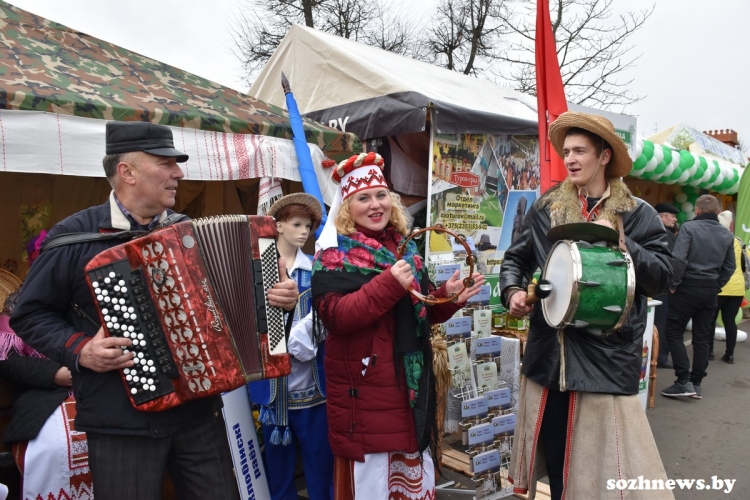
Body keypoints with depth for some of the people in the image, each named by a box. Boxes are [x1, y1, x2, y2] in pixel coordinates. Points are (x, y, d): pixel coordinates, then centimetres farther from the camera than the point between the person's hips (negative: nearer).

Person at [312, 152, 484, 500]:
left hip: (411, 388, 7)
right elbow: (335, 316, -22)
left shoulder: (406, 249, 10)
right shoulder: (334, 254, -9)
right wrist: (388, 284, -29)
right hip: (364, 390, -6)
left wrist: (449, 297, -4)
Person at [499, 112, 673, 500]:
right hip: (549, 356, 3)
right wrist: (513, 291, -5)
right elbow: (515, 258, 13)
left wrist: (618, 242, -15)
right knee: (555, 460, 16)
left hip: (607, 357, -2)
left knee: (604, 466, 3)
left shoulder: (637, 214, 0)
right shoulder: (545, 209, 7)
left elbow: (662, 277, -4)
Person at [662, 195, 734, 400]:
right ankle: (696, 384, 17)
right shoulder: (727, 235, 8)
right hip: (710, 291, 6)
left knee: (674, 333, 3)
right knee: (702, 338, 12)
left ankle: (684, 382, -2)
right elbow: (729, 266, 9)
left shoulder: (689, 227, -10)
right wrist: (717, 286, 15)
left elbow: (679, 259, -19)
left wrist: (674, 283, -9)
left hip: (688, 287, -5)